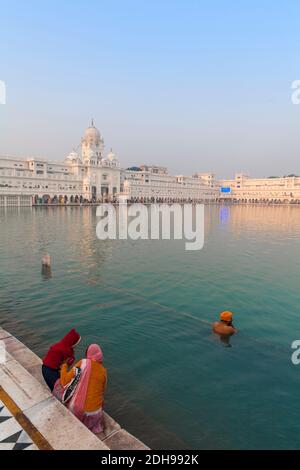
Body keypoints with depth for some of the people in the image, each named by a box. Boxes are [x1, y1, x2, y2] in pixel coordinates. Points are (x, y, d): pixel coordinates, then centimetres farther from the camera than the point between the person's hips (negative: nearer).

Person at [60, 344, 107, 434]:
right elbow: (102, 391, 9)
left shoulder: (83, 363, -9)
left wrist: (64, 367, 9)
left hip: (77, 407, -3)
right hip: (94, 411, 3)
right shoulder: (103, 370, 0)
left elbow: (65, 382, -7)